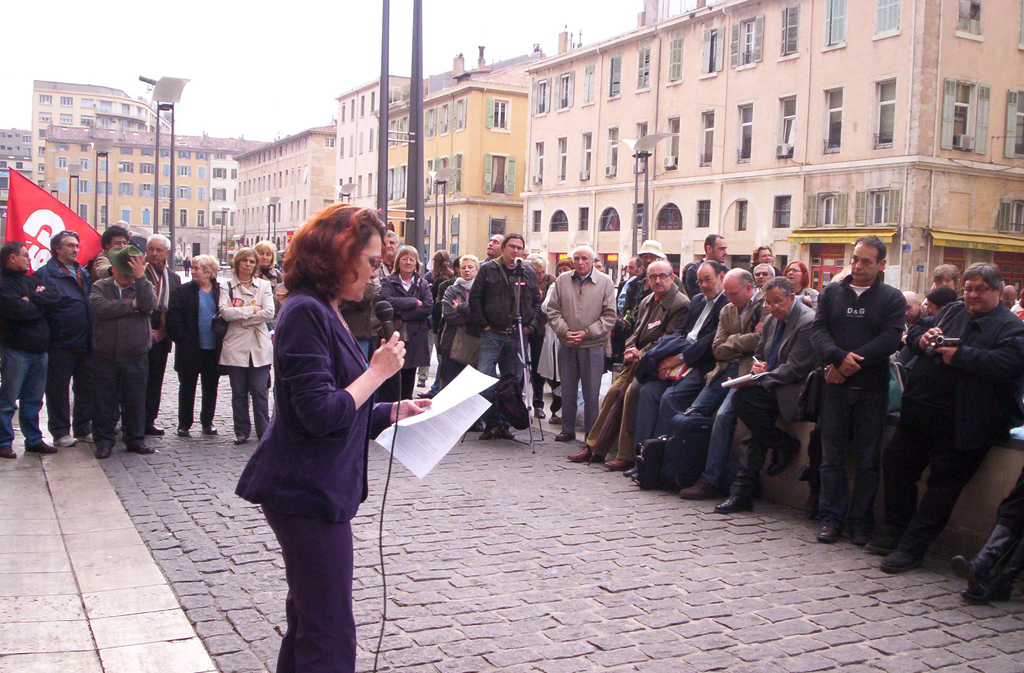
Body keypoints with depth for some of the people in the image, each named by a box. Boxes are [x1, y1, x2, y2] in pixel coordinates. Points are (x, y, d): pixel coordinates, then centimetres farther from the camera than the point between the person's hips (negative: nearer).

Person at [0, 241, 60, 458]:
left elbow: (54, 296, 2)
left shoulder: (31, 279, 16)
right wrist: (41, 304, -3)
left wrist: (32, 299, -11)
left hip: (39, 350, 7)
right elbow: (19, 310, -20)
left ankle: (34, 439, 21)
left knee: (33, 400, 13)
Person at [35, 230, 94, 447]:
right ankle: (60, 432, 13)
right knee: (58, 389, 4)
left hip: (85, 343, 7)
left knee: (86, 388, 12)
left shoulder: (84, 273, 16)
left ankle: (83, 429, 23)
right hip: (61, 343, -6)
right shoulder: (46, 274, -6)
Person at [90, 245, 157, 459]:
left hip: (136, 357, 1)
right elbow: (100, 307, -16)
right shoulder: (100, 287, 5)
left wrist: (141, 277, -16)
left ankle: (135, 439, 20)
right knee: (105, 402, 5)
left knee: (135, 401, 8)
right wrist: (131, 305, -10)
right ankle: (104, 441, 16)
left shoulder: (143, 286, 7)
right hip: (105, 357, -1)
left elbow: (150, 305, -15)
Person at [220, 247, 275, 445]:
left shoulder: (264, 285, 10)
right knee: (239, 393, 5)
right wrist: (252, 310, -9)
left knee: (260, 392, -1)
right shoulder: (227, 286, 6)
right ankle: (241, 431, 14)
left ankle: (264, 432, 6)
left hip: (259, 347, 0)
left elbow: (269, 313, -5)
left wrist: (239, 314, -8)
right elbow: (225, 312, -10)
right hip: (236, 347, 0)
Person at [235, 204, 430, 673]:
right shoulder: (306, 312, -16)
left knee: (308, 624, 19)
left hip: (318, 491, 10)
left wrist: (395, 411, 9)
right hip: (310, 494, -10)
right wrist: (378, 372, -14)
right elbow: (321, 414, -23)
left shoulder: (325, 313, 15)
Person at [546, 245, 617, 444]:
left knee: (591, 392, 1)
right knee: (567, 389, 11)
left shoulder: (605, 282, 0)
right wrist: (564, 331, -8)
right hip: (567, 345, 3)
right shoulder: (562, 280, 7)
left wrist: (587, 333, -11)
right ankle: (567, 430, 23)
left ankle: (592, 433, 11)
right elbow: (553, 310, 7)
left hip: (593, 345, -3)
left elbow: (609, 315, -3)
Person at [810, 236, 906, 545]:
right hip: (835, 385, 1)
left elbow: (890, 339, -9)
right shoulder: (831, 293, 11)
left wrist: (852, 363, -16)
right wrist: (839, 357, -18)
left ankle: (860, 520, 12)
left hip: (871, 389, -1)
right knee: (832, 456, 3)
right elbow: (818, 331, 0)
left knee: (867, 459, 3)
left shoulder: (892, 298, 4)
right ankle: (832, 517, 11)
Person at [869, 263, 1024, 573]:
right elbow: (916, 330, 21)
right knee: (895, 464, 11)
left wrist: (959, 355, -20)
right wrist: (922, 338, -3)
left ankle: (912, 548, 1)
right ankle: (899, 535, 24)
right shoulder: (952, 312, 16)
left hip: (961, 425, -7)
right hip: (922, 412, 8)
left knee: (943, 481, -4)